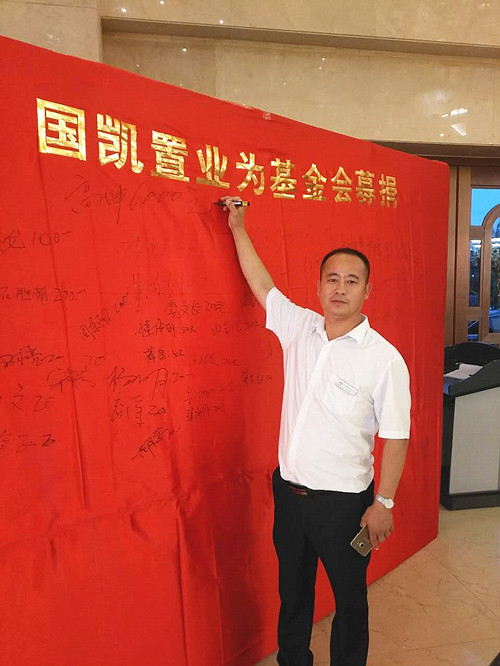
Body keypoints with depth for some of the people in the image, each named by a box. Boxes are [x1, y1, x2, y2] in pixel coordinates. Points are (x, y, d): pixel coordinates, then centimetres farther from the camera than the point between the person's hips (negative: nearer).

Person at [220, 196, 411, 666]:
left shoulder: (384, 358, -17)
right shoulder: (299, 327, -4)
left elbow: (396, 438, -12)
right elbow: (262, 284, 7)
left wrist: (384, 503, -9)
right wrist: (238, 228, 11)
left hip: (343, 501, -4)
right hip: (288, 489, 5)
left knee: (349, 596, 19)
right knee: (292, 588, 25)